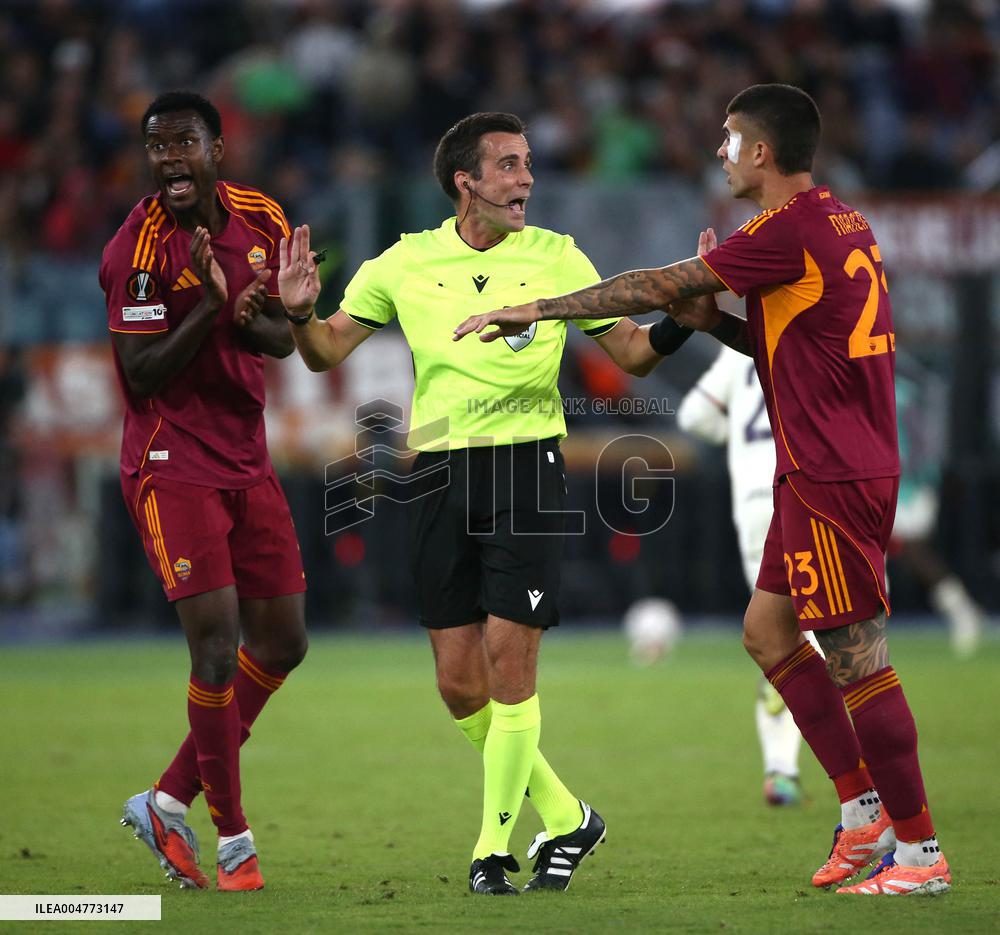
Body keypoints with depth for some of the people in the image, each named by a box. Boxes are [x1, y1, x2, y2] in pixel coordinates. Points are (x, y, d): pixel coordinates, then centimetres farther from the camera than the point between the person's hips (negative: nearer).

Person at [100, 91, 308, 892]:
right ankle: (233, 840, -1)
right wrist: (209, 307, -28)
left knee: (283, 644, 7)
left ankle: (171, 801, 19)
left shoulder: (261, 220, 5)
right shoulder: (139, 247, -14)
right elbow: (141, 374, -16)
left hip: (247, 459, 7)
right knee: (217, 646, -13)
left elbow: (285, 339, 11)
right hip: (171, 463, -7)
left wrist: (255, 320, -12)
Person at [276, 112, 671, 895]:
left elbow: (633, 354, 6)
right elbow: (327, 352, 10)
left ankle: (495, 848, 1)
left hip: (527, 469, -3)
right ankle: (565, 818, 20)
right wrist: (299, 312, -11)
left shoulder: (556, 258, 2)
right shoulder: (406, 264, 6)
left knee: (509, 660, -10)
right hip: (440, 474, 3)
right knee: (459, 683, 2)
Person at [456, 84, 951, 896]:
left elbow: (658, 287, -14)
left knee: (855, 655, -6)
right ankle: (864, 812, 16)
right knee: (767, 629, 15)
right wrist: (716, 324, 10)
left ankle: (920, 852, -2)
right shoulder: (842, 225, 13)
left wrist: (539, 309, -6)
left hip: (831, 478, -10)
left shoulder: (791, 230, -16)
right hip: (828, 470, 10)